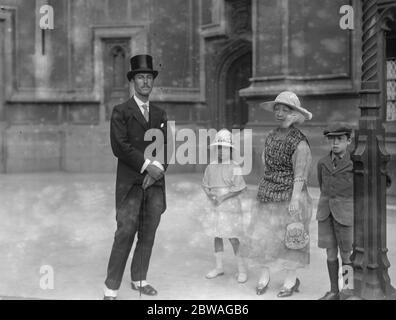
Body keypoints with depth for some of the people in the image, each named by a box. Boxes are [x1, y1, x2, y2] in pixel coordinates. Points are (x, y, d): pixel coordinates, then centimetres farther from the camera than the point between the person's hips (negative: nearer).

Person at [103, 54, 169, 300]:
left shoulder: (160, 114, 16)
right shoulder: (121, 112, 1)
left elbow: (167, 146, 10)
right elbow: (120, 146, -10)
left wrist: (158, 168, -7)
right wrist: (147, 165, -14)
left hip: (155, 183, 5)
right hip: (130, 183, -5)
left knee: (148, 235, 7)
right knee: (125, 235, -9)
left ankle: (139, 280, 21)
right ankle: (111, 289, -2)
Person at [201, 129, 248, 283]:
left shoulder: (234, 168, -9)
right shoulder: (211, 167, 5)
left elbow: (239, 188, -12)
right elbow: (205, 185, 11)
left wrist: (223, 196, -18)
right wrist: (210, 194, -8)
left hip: (230, 206, -5)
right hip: (214, 207, 5)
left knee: (233, 238, -2)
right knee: (217, 236, 11)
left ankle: (242, 269, 9)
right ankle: (219, 267, 23)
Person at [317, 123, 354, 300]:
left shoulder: (355, 163, -9)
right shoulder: (323, 163, 3)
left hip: (345, 213, -4)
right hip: (326, 212, 4)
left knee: (346, 254, 1)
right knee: (331, 252, 9)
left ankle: (349, 291, 15)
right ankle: (334, 292, 20)